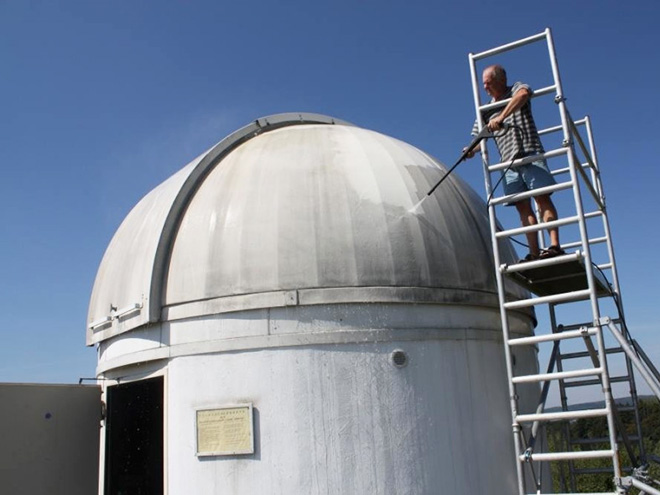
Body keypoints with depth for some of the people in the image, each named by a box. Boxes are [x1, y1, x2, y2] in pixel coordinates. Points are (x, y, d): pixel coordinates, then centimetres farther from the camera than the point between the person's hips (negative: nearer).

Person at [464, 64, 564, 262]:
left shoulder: (516, 89, 5)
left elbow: (524, 93, -20)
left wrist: (501, 117, -28)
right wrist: (472, 149, -5)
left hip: (530, 154, -5)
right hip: (509, 162, 6)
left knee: (542, 198, -14)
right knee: (523, 206, -2)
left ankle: (555, 245, -20)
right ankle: (534, 253, -5)